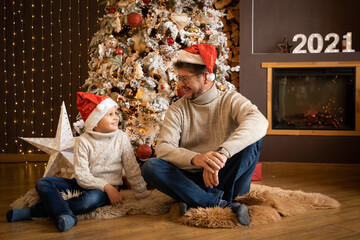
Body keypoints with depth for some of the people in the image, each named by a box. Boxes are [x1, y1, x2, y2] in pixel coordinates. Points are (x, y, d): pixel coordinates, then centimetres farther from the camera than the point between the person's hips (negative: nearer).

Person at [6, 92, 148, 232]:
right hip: (85, 183, 2)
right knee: (43, 183, -15)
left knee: (91, 199, -37)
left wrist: (141, 193, 0)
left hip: (109, 187, -1)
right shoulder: (83, 141, -7)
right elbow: (81, 175, -13)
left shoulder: (121, 138, -4)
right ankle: (63, 215, -44)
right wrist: (106, 187, -24)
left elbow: (132, 168, 1)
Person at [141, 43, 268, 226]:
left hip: (226, 177, -1)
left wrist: (223, 152, -41)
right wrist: (196, 158, -33)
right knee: (150, 167, -23)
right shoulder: (177, 110, 5)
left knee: (252, 140, -23)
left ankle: (197, 202, -26)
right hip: (191, 179, 2)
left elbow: (259, 122, -23)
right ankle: (223, 205, -29)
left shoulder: (230, 100, 0)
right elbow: (163, 147, -10)